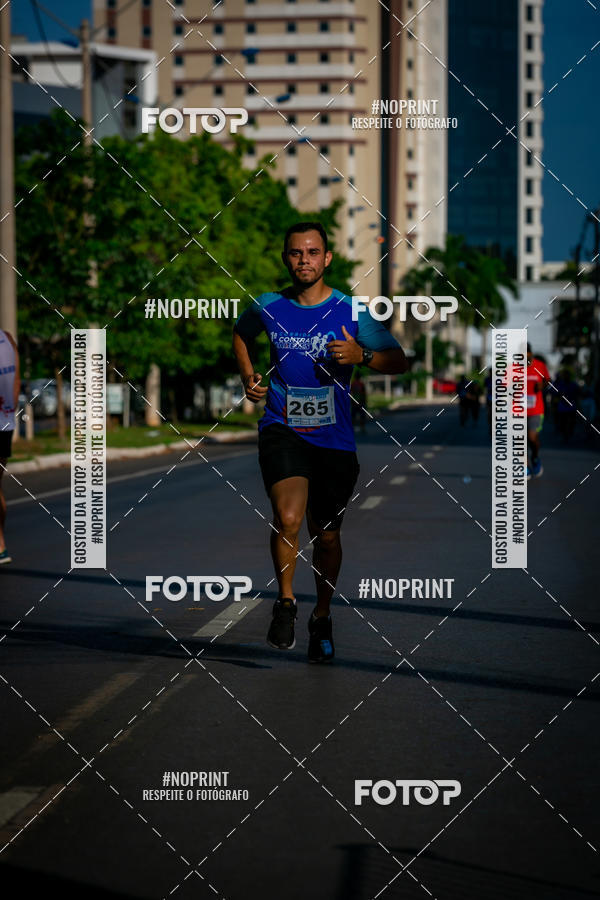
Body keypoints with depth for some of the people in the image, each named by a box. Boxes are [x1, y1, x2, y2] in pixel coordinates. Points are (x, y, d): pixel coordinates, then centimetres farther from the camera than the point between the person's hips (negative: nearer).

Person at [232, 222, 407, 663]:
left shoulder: (351, 311, -3)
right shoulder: (268, 307, 1)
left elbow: (400, 361, 0)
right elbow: (241, 333, 25)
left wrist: (362, 355, -19)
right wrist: (249, 377, 9)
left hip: (334, 438, 1)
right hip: (282, 429, -1)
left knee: (327, 536, 10)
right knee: (288, 518, -24)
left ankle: (322, 617, 34)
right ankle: (285, 601, -1)